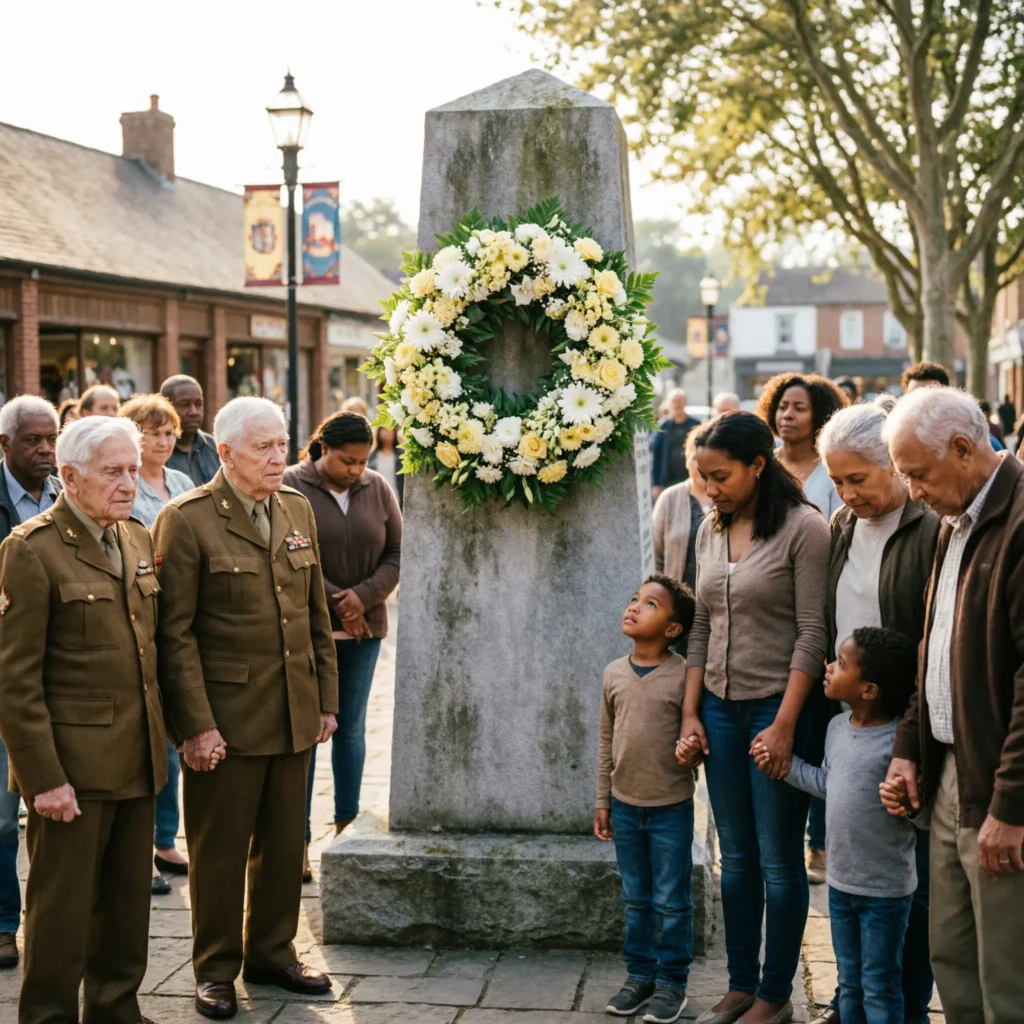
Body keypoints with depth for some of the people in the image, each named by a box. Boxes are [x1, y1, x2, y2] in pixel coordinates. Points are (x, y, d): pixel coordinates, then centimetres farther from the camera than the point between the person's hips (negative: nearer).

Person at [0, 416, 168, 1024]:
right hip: (73, 767, -7)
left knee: (128, 904, 15)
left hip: (138, 762, 7)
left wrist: (162, 738, 11)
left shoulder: (140, 540, 11)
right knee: (63, 908, 5)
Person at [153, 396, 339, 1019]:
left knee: (284, 844, 15)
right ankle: (216, 969, 21)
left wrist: (327, 699, 10)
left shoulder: (298, 510, 9)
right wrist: (196, 725, -16)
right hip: (226, 718, -5)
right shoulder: (186, 520, -10)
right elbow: (175, 632, -12)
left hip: (295, 715, 6)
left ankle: (272, 953, 31)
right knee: (219, 850, 6)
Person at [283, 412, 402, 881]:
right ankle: (299, 838, 5)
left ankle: (346, 825, 23)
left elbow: (397, 553, 4)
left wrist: (363, 596, -11)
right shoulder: (292, 486, -8)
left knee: (351, 728, 11)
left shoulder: (377, 489, 4)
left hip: (363, 628, 4)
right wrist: (335, 601, -13)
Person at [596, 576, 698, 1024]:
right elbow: (606, 740, 8)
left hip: (671, 807, -4)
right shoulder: (614, 674, 2)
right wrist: (602, 802, 9)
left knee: (671, 902, 5)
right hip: (625, 805, 4)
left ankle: (671, 982, 18)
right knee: (636, 900, 16)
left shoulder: (685, 676, -13)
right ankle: (639, 975, 28)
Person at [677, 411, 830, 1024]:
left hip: (778, 707, -6)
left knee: (779, 863, 3)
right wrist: (690, 714, 6)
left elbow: (812, 634, -13)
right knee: (737, 858, 13)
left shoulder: (803, 529, -10)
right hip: (720, 709, 6)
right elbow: (702, 628, 12)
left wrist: (784, 726, -16)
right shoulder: (711, 532, 9)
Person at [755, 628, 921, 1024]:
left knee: (878, 988, 5)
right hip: (840, 882, 7)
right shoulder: (837, 727, 3)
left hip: (885, 890, -7)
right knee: (849, 983, 19)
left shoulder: (898, 741, -23)